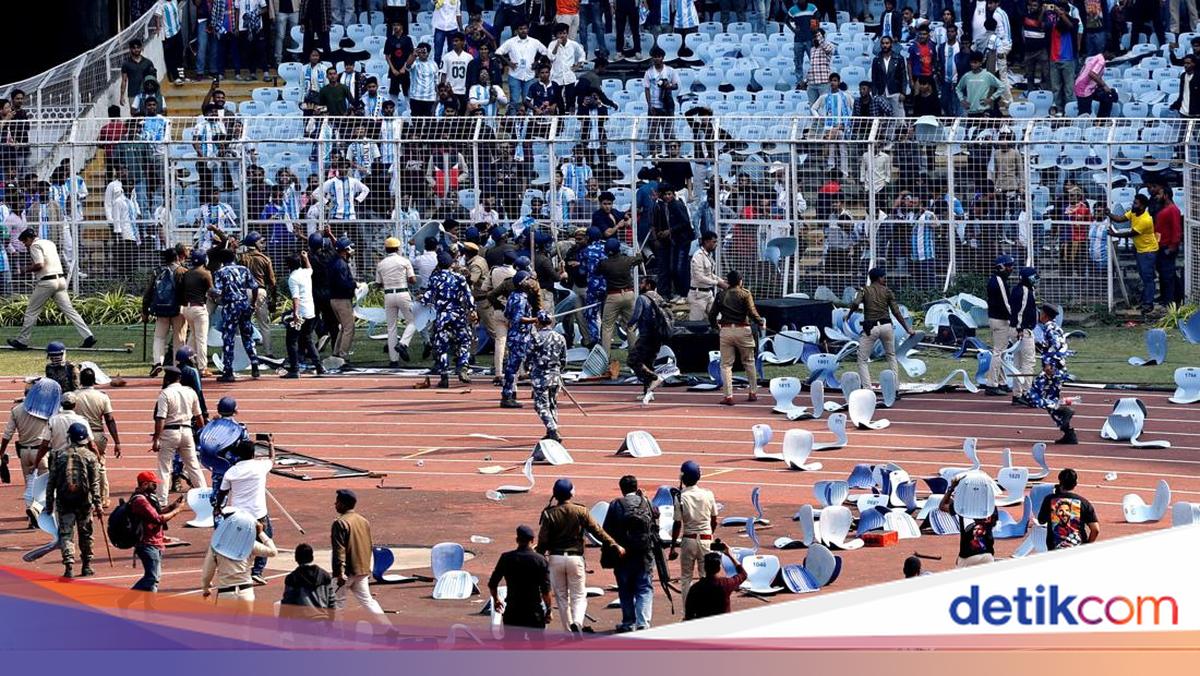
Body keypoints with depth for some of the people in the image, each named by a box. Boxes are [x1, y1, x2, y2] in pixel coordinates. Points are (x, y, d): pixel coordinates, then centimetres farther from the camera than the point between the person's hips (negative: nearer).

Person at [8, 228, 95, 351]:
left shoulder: (35, 245, -5)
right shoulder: (50, 243, 21)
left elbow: (39, 265, -17)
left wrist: (28, 269, 0)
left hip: (46, 282, -7)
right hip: (60, 280, 7)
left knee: (31, 312, 4)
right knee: (69, 310, 3)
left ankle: (22, 341, 9)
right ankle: (88, 336, -8)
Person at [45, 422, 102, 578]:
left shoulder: (58, 454, 2)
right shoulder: (90, 456, -2)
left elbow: (51, 482, 3)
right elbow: (95, 483, -5)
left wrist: (49, 503, 9)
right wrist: (97, 504, -2)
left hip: (64, 501, 0)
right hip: (84, 501, 0)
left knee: (66, 533, 2)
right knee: (85, 533, 14)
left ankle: (69, 565, -14)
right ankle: (86, 566, 22)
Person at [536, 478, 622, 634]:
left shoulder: (549, 513, -3)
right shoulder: (580, 511, -3)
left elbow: (543, 540, -4)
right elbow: (597, 531, -4)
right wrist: (614, 545, 1)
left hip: (555, 558, 1)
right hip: (575, 557, -1)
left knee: (562, 597, 11)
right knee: (579, 595, 5)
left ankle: (569, 633, 14)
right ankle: (577, 622, -23)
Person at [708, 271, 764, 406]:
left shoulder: (721, 295, 6)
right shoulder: (745, 293, -2)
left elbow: (711, 315, 5)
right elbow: (752, 312, -11)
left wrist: (715, 326, 24)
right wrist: (761, 322, 7)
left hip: (725, 331, 1)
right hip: (742, 331, -1)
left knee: (726, 364, 4)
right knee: (749, 362, 14)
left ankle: (728, 396, -4)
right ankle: (753, 393, 18)